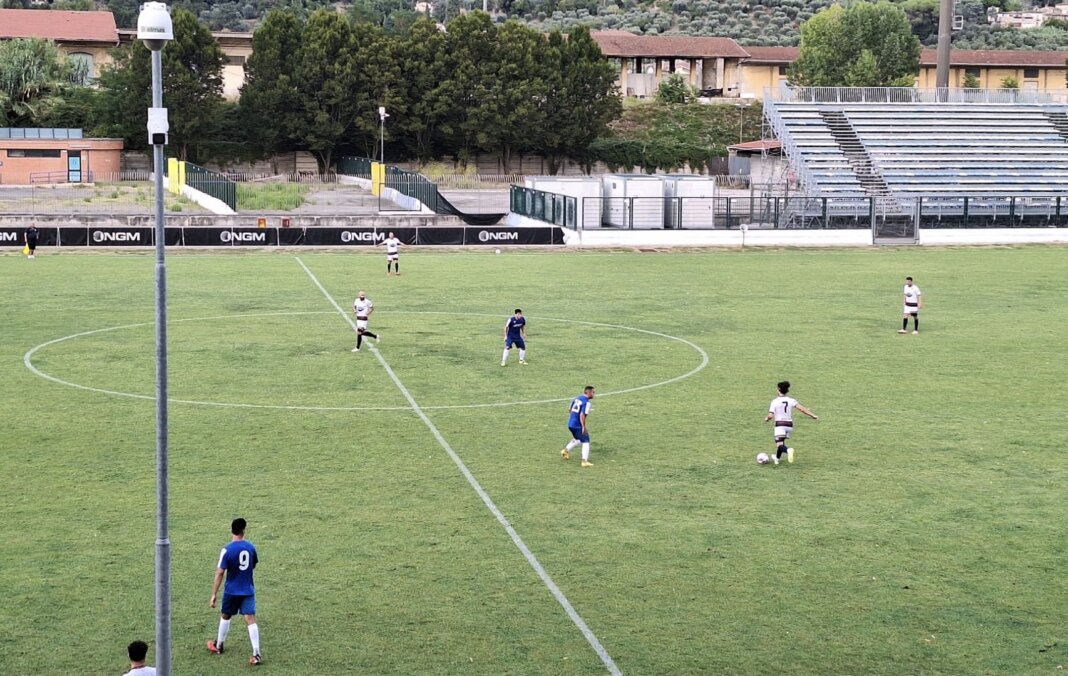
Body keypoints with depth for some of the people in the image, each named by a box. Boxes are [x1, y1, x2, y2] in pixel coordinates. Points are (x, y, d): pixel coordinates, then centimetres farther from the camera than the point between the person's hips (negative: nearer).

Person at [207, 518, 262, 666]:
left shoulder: (227, 550, -15)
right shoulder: (250, 547, -2)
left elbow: (219, 573, -15)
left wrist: (214, 595, -11)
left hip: (231, 591, -2)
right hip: (248, 590, 2)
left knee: (225, 616, 20)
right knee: (251, 620, -3)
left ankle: (219, 646, 38)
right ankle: (256, 654, -12)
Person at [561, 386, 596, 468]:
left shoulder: (577, 398, 9)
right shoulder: (586, 402, -17)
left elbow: (570, 409, 20)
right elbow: (582, 415, -25)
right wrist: (584, 427, -23)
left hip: (570, 424, 8)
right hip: (577, 425, -8)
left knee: (577, 439, 30)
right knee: (585, 442, -2)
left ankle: (566, 450, 31)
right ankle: (585, 461, -10)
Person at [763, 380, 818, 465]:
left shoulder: (775, 401, -8)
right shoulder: (791, 400, 0)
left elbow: (770, 416, -13)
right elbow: (801, 408, -12)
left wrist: (766, 418, 9)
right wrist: (813, 415, -13)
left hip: (780, 425, -5)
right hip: (789, 425, 5)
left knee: (779, 445, -8)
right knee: (781, 442, 28)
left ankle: (788, 450, -41)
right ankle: (777, 458, 45)